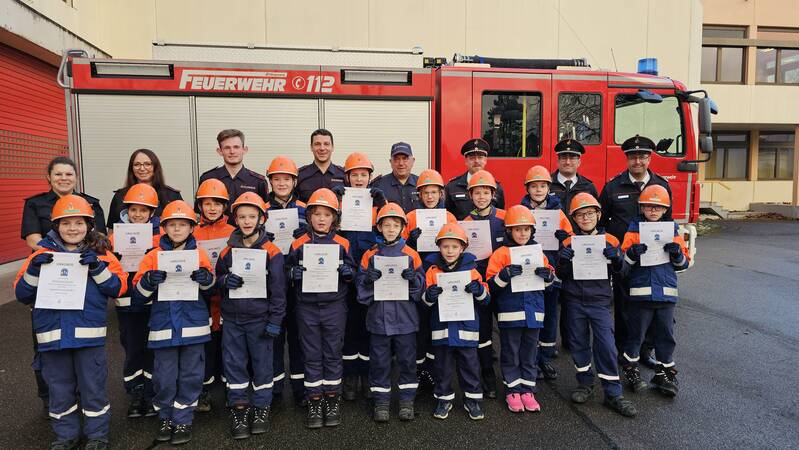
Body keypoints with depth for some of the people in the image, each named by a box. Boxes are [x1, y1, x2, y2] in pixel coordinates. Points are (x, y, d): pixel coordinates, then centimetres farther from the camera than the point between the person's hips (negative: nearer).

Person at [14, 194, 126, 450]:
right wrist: (34, 269, -12)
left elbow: (119, 287, -6)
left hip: (89, 333, -2)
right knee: (60, 389, 14)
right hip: (52, 333, 2)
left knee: (93, 386, 7)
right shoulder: (43, 254, 6)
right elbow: (22, 294, 4)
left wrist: (97, 268, -18)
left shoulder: (100, 254, 2)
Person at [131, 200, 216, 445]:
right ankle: (166, 419, 28)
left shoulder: (200, 254, 3)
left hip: (193, 326, 0)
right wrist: (148, 281, -17)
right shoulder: (153, 256, 2)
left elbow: (211, 291, 9)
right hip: (163, 326, 0)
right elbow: (138, 296, 3)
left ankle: (183, 421, 21)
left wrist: (206, 279, -12)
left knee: (189, 376, 7)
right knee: (164, 378, 8)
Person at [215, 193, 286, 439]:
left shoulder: (271, 252, -8)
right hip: (232, 318, 4)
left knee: (262, 363, 8)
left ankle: (261, 407, 25)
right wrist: (225, 281, -9)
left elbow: (278, 289, -8)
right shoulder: (227, 251, 4)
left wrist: (275, 321, -10)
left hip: (259, 318, -3)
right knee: (234, 363, 9)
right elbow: (217, 278, 16)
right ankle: (238, 408, 24)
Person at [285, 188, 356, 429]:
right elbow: (287, 271, 7)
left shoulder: (342, 244, 1)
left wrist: (347, 272, -16)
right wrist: (294, 274, -15)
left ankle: (332, 400, 24)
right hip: (307, 307, 0)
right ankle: (314, 403, 21)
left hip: (334, 307, 0)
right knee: (311, 356, 9)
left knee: (333, 354, 9)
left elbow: (353, 272, 6)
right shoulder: (298, 244, 0)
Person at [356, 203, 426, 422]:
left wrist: (413, 278, -17)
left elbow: (422, 284, 3)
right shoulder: (370, 255, 3)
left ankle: (407, 400, 24)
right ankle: (381, 401, 22)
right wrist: (368, 279, -17)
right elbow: (360, 283, 4)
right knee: (379, 360, 8)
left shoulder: (411, 254, 2)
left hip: (405, 316, 0)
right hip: (378, 316, 0)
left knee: (407, 359, 9)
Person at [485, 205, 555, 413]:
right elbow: (491, 283, -9)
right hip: (510, 312, -4)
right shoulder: (501, 253, -4)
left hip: (533, 312, 4)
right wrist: (505, 275, -25)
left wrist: (547, 274, -6)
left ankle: (527, 390, 23)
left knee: (530, 353, 12)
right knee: (510, 353, 7)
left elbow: (551, 280, 16)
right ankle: (512, 391, 19)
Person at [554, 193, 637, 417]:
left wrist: (617, 259, -19)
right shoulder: (569, 242, 0)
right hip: (574, 301, 1)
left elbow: (623, 272, 2)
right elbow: (561, 274, 0)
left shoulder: (610, 241, 0)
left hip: (600, 301, -1)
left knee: (606, 346, -3)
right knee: (578, 343, 11)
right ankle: (585, 383, 29)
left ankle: (613, 394, 8)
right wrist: (563, 260, -21)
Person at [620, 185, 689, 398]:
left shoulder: (673, 231, 8)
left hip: (666, 292, 3)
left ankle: (664, 374, 25)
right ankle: (631, 369, 26)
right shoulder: (633, 230, -1)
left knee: (665, 335, 10)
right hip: (640, 291, -3)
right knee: (636, 333, 7)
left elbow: (684, 263, 11)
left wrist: (678, 254, -9)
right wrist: (632, 254, -23)